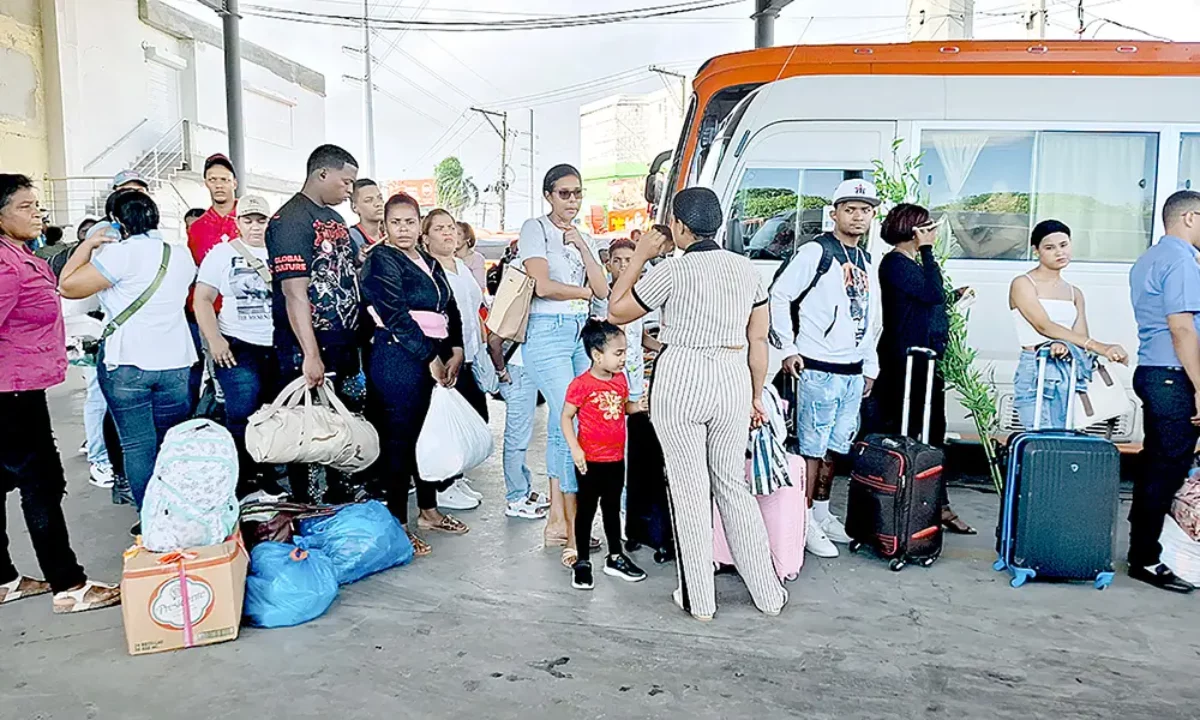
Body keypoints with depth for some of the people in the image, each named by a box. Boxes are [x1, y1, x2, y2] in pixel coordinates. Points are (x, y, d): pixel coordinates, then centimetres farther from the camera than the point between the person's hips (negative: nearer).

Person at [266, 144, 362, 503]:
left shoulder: (335, 219, 15)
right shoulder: (291, 220, -13)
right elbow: (294, 291, -21)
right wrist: (311, 355, -25)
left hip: (344, 347, 9)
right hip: (306, 351, -9)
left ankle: (341, 498, 31)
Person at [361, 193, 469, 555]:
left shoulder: (430, 263, 19)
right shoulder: (381, 260, -4)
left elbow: (450, 309, 17)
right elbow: (396, 315, -14)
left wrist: (455, 351, 3)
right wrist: (430, 358, -15)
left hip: (438, 359, 8)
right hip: (398, 358, -8)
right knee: (399, 439, -4)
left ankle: (428, 510, 26)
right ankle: (397, 523, 4)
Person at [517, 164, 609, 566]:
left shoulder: (583, 238, 19)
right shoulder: (535, 229, 0)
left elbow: (603, 290, 7)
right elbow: (543, 285, -12)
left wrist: (581, 247, 0)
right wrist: (583, 292, 2)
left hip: (581, 333, 7)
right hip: (548, 333, -6)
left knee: (561, 426, 8)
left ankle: (557, 519, 15)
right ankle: (574, 532, -10)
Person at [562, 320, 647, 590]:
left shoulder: (620, 379, 3)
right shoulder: (581, 385, -17)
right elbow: (566, 417, -13)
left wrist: (640, 405, -6)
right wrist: (575, 448, -21)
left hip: (616, 458, 6)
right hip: (591, 460, -6)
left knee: (612, 507, 18)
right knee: (586, 509, 6)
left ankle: (615, 558, 32)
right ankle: (582, 563, 19)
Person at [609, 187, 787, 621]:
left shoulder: (671, 271, -9)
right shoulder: (745, 268, 6)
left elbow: (616, 311, 2)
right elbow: (758, 339, 9)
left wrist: (640, 256, 7)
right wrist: (756, 397, 18)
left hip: (681, 381, -5)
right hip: (734, 380, 5)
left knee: (690, 490, 6)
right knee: (733, 484, 16)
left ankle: (699, 600, 18)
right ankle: (768, 593, 23)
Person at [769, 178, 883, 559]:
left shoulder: (866, 260, 16)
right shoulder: (816, 252, -8)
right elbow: (778, 296, -10)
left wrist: (870, 366, 19)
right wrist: (788, 348, -13)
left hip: (853, 372, 8)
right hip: (819, 369, -8)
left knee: (834, 448, 15)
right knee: (812, 449, -2)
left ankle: (822, 514, 28)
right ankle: (805, 524, 7)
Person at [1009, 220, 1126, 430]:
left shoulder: (1075, 293, 18)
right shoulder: (1023, 284, 0)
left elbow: (1080, 336, 7)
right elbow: (1044, 326, -14)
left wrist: (1066, 345, -20)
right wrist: (1098, 346, -24)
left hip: (1069, 373, 6)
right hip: (1035, 373, -5)